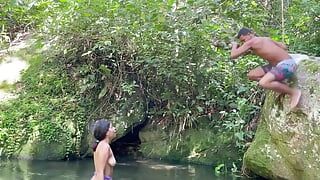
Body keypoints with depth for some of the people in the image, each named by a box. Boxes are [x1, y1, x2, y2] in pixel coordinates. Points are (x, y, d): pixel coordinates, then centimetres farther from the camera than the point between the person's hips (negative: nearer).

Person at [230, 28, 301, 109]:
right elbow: (284, 47, 21)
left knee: (263, 83, -31)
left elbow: (233, 55, -10)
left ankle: (294, 92, -13)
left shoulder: (251, 42, -11)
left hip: (287, 64, -10)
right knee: (251, 75, 8)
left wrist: (234, 45, 11)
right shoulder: (266, 39, 14)